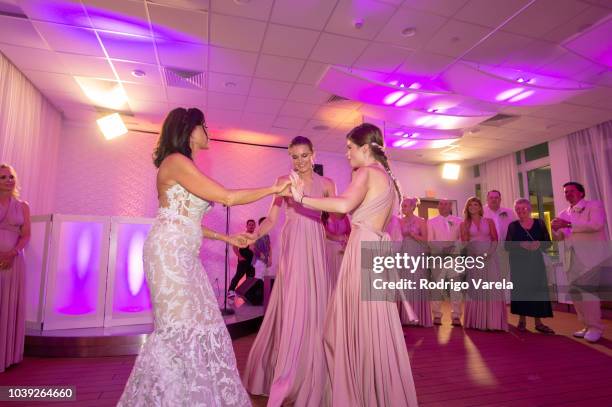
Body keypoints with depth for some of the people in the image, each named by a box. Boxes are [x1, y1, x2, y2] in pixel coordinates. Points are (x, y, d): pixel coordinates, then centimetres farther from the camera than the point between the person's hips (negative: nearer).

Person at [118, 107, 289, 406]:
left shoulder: (186, 167, 19)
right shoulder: (176, 161, -11)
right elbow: (227, 197, -17)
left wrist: (227, 238, 20)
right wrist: (273, 189, -7)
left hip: (184, 255, 10)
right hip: (169, 252, -10)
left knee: (197, 323, 10)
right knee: (179, 326, -5)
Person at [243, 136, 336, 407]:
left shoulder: (326, 184, 10)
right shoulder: (284, 181, 6)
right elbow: (271, 219, 1)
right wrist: (253, 236, -14)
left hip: (315, 248, 2)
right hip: (292, 247, -1)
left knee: (313, 307, 4)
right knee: (291, 307, -3)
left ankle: (308, 380, 20)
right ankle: (284, 380, 10)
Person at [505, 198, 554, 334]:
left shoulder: (539, 223, 3)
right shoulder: (512, 226, -1)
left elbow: (548, 242, 2)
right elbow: (507, 246, -4)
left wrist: (539, 244, -18)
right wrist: (521, 245, -20)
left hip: (536, 261, 1)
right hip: (519, 263, -1)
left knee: (538, 289, 0)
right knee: (521, 289, 2)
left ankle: (538, 323, 8)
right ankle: (522, 320, 13)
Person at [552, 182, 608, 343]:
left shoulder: (594, 205, 1)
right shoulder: (563, 214, 17)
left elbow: (596, 224, -17)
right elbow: (559, 237, 15)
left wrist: (569, 224, -19)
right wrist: (555, 229, -7)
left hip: (591, 255, -6)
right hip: (572, 258, 6)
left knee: (585, 288, -12)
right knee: (575, 292, 7)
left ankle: (595, 327, 1)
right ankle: (587, 326, 18)